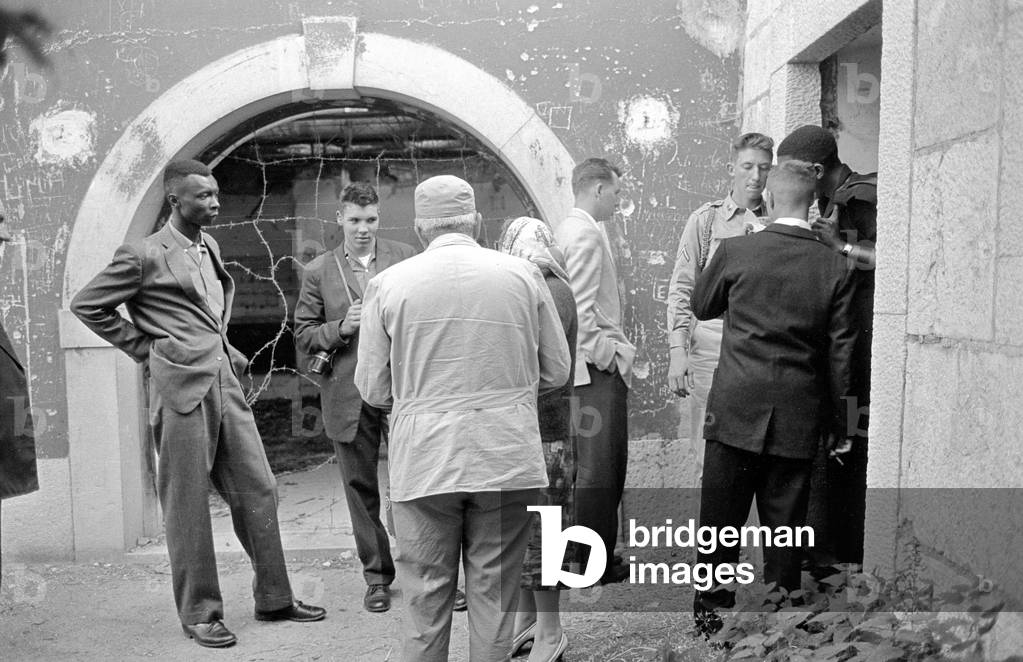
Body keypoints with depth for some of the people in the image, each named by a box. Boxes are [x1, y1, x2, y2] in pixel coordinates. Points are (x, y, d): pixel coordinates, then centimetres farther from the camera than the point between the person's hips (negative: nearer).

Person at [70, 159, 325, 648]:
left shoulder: (211, 248, 17)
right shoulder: (144, 255, -5)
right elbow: (86, 305, -1)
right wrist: (145, 349, -1)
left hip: (226, 385, 7)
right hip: (182, 388, -7)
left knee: (258, 490, 8)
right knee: (188, 506, 3)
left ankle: (273, 598, 20)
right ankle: (199, 614, 16)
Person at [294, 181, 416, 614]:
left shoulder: (405, 257, 6)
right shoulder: (318, 272, 6)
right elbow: (303, 335, 5)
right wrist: (342, 327, -12)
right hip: (348, 396, 1)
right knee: (361, 487, 9)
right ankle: (377, 576, 23)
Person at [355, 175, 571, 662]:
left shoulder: (388, 282, -1)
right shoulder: (523, 274, 1)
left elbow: (373, 390, 2)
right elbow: (557, 372, 7)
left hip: (423, 461, 0)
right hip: (507, 458, 1)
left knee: (426, 596, 11)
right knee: (494, 593, 11)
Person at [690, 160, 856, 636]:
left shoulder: (735, 250, -7)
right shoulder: (835, 267, -3)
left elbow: (701, 306, 10)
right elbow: (840, 351, 1)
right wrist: (836, 420, 10)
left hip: (736, 408, -1)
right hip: (798, 416, 2)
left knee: (721, 515, 9)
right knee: (785, 522, 12)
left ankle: (710, 609, 20)